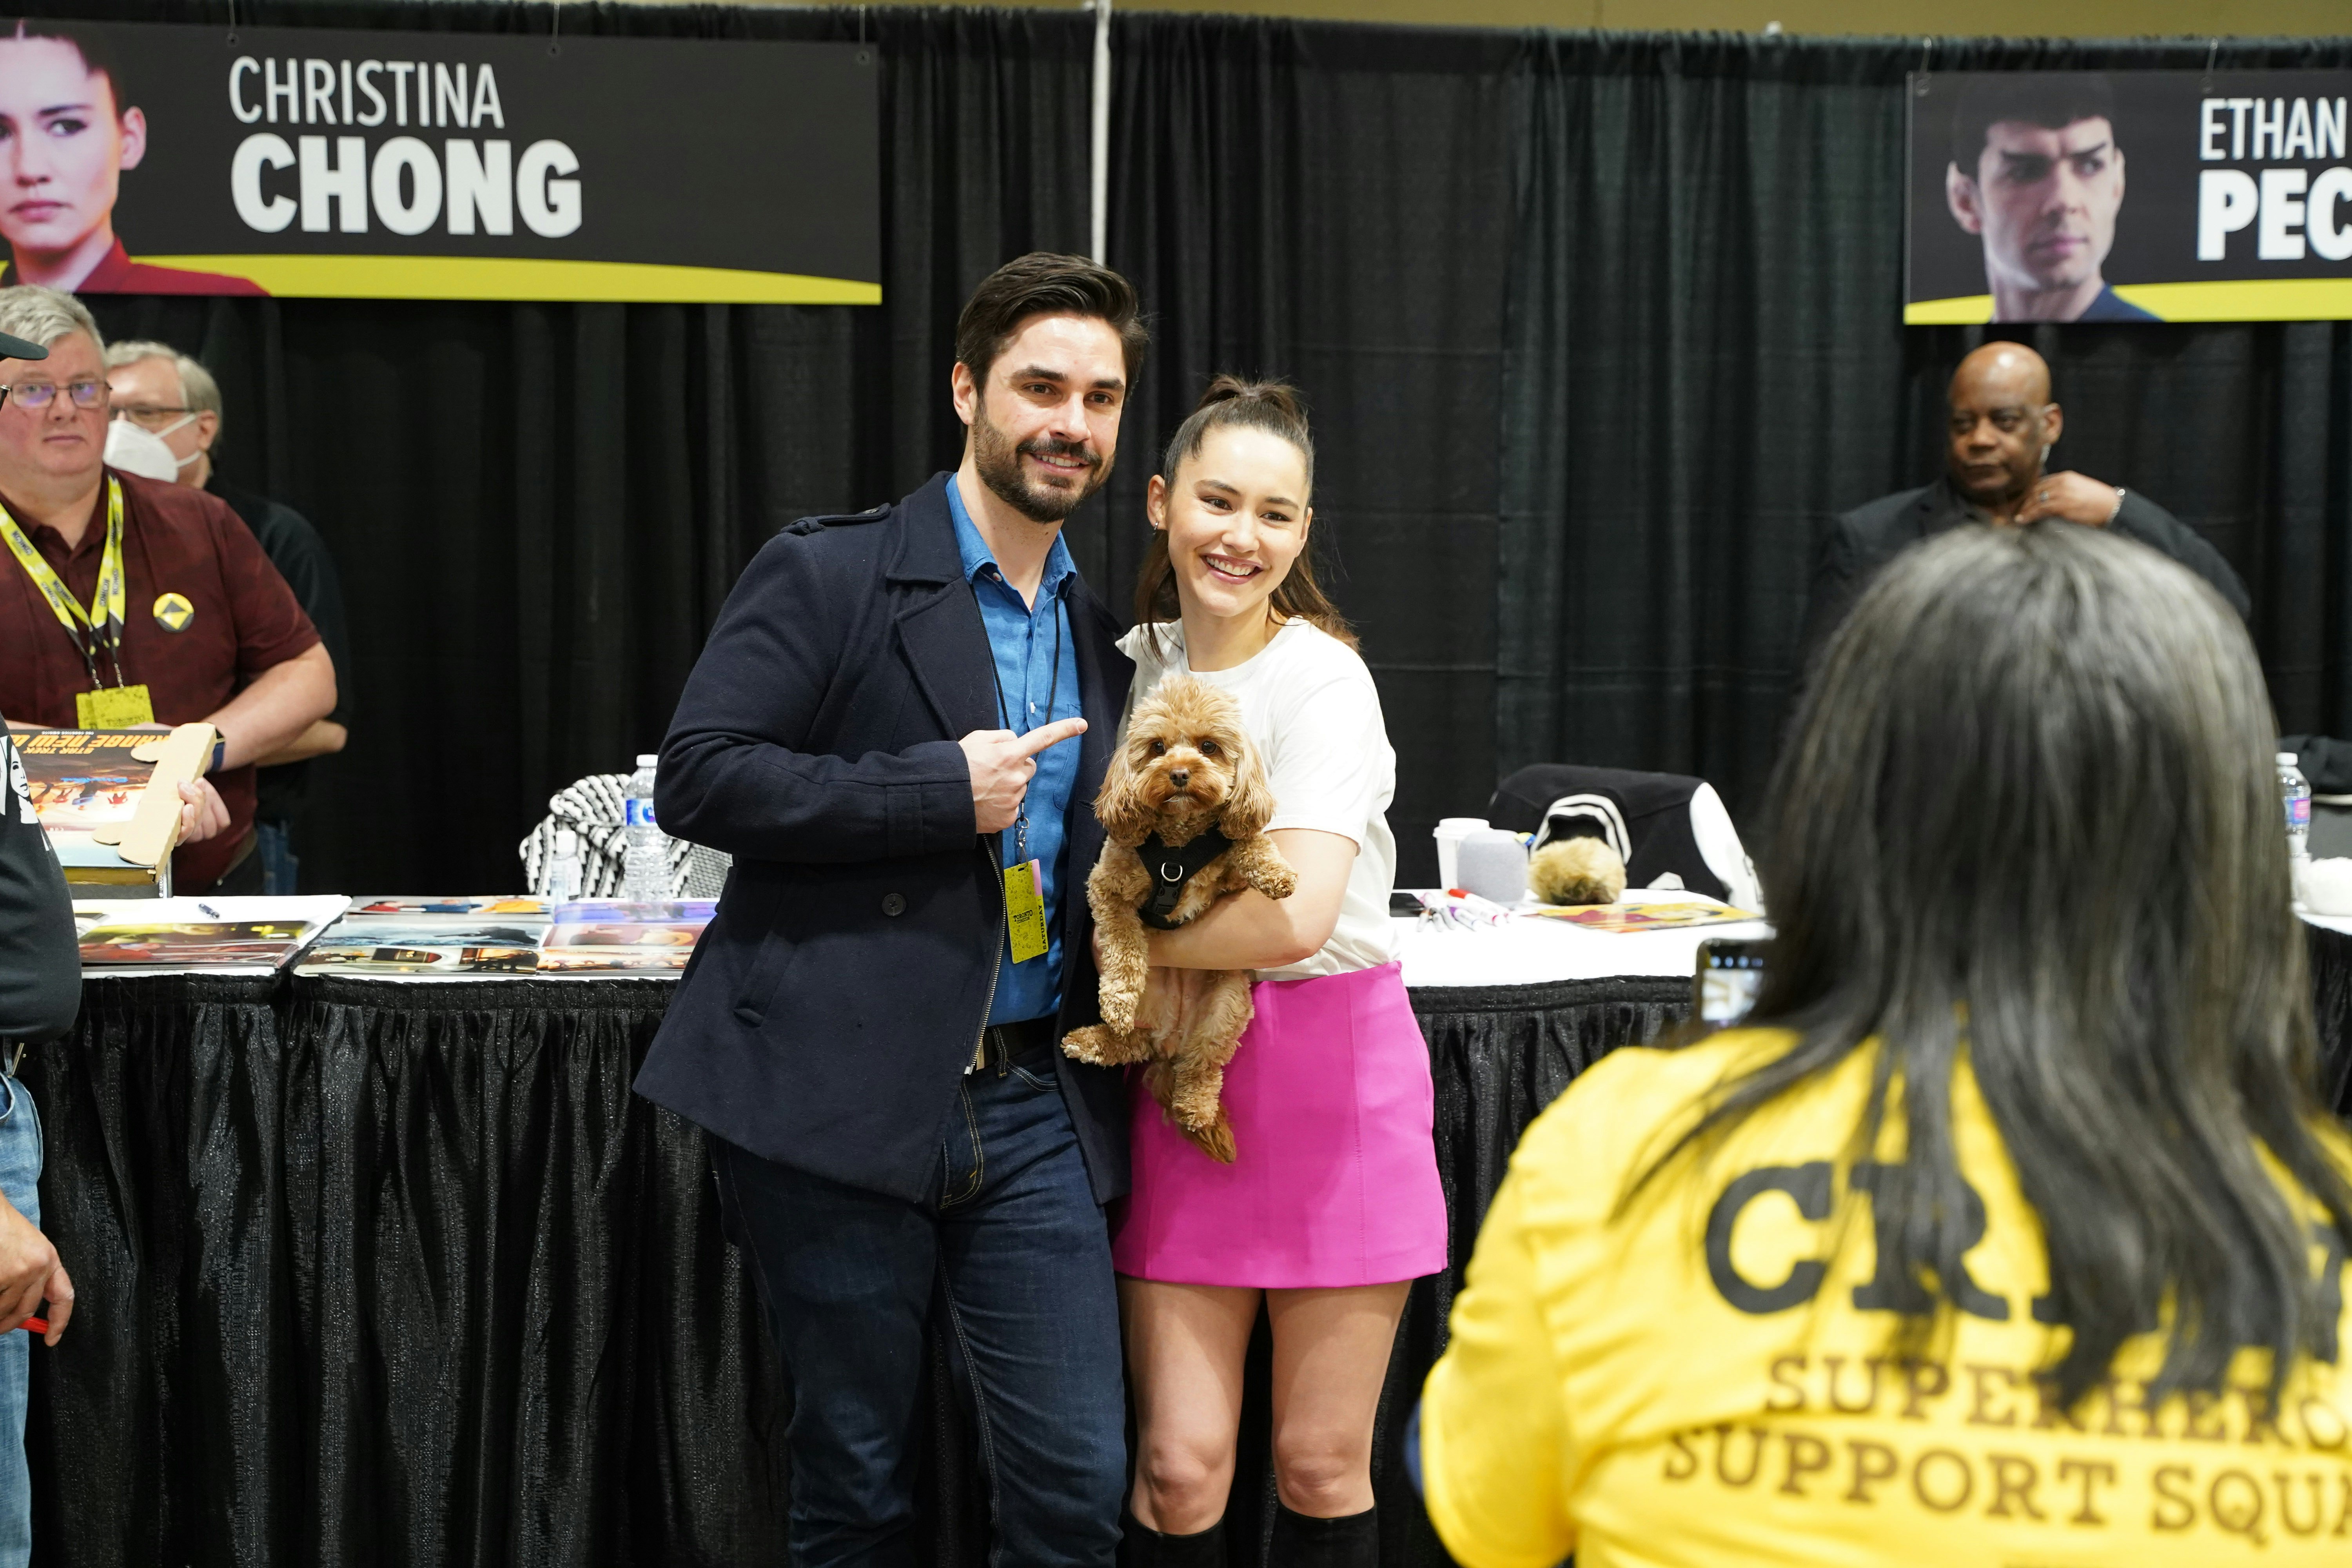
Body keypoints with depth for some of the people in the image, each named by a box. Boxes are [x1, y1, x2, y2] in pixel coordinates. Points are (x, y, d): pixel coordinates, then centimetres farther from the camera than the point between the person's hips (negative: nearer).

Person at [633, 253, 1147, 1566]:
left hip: (1032, 1101, 5)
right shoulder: (829, 575, -3)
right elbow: (699, 776, -12)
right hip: (844, 1095, -5)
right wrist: (943, 792, -15)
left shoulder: (1103, 638, 16)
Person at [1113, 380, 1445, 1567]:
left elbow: (1294, 919, -23)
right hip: (1182, 1080, 4)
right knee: (1180, 1463, -1)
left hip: (1331, 1067, -4)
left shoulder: (1322, 680, -11)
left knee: (1322, 1467, 5)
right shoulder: (1138, 664, 6)